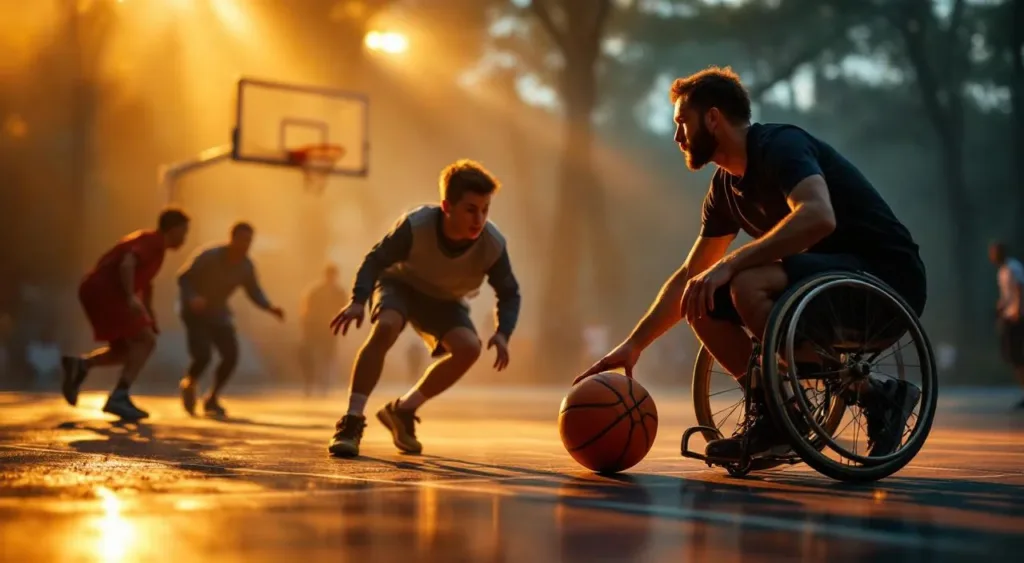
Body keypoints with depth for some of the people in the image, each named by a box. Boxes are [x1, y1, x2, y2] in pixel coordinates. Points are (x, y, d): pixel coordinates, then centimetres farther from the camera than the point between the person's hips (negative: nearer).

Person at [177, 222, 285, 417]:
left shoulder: (247, 266, -9)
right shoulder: (209, 256, -24)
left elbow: (254, 292, 4)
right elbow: (183, 278, -19)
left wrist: (271, 308, -15)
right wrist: (191, 298, -39)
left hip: (218, 313, 5)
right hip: (195, 312, -5)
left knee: (231, 355, -10)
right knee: (203, 356, -21)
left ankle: (212, 399, 11)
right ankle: (189, 383, 14)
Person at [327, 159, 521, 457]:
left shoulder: (493, 245, -28)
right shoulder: (415, 225, -34)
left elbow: (509, 293, -12)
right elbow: (376, 259, -20)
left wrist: (502, 333, -30)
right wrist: (358, 300, -36)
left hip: (444, 301, 3)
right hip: (401, 283, -3)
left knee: (469, 348, -22)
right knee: (385, 327, -33)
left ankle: (402, 411, -3)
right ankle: (352, 422, -29)